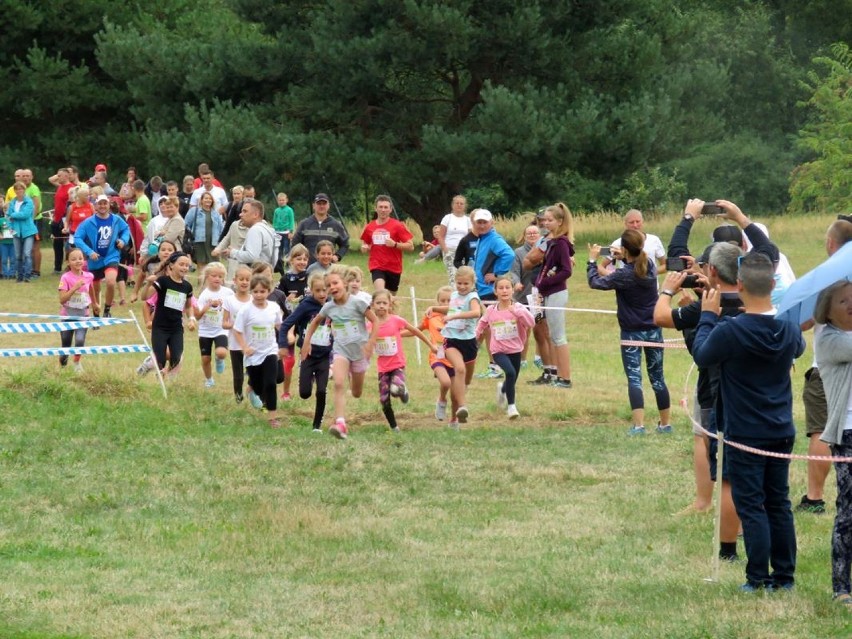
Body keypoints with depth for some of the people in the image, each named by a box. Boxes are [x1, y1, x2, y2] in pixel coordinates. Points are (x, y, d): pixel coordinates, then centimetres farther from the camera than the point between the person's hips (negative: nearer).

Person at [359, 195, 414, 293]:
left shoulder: (398, 226, -5)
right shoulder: (369, 227, 4)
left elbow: (410, 246, -7)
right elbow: (364, 244, 21)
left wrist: (395, 244, -22)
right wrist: (364, 248, -2)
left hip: (393, 268, 0)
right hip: (377, 267, 0)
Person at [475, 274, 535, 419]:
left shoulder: (518, 308, -10)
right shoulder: (491, 311, -4)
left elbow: (531, 322, -25)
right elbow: (482, 323, 17)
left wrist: (517, 312, -35)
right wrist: (475, 335, 10)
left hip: (515, 350, 2)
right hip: (499, 351, -2)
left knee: (512, 382, 15)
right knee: (510, 372, -28)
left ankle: (502, 389, 54)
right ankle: (511, 406, -17)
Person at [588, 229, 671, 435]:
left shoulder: (623, 275, -18)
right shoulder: (650, 266, -2)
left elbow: (594, 281, -7)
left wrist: (592, 260, 5)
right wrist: (625, 258, 22)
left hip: (632, 331, -5)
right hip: (653, 329, 5)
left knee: (634, 378, -5)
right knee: (657, 376, 13)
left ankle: (639, 425, -15)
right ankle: (665, 424, 18)